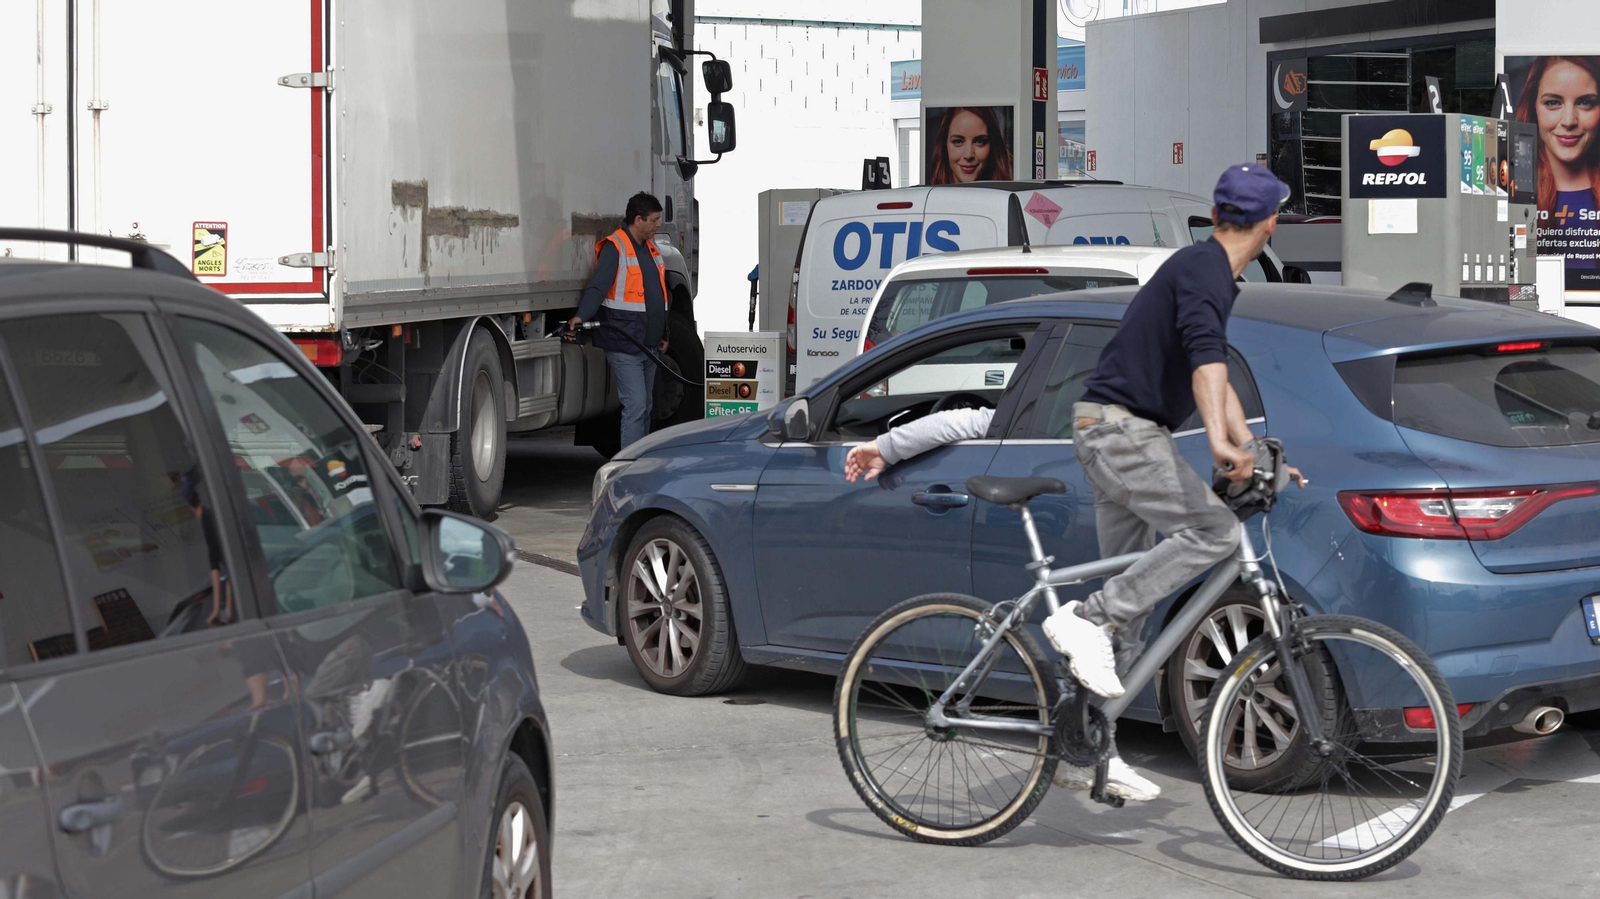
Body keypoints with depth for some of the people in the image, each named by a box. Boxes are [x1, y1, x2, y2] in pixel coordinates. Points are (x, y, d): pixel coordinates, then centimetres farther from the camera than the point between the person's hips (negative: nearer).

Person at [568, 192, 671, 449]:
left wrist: (663, 334, 25)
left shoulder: (650, 248, 16)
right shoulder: (614, 247, -11)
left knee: (645, 408, 14)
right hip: (624, 347, -9)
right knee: (635, 406, -13)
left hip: (649, 346, 9)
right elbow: (598, 286, -22)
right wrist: (581, 316, -37)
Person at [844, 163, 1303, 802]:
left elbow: (1217, 379, 27)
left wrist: (1253, 457, 20)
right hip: (1120, 427, -10)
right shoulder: (1204, 270, -11)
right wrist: (1219, 440, -42)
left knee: (1130, 605, 8)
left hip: (1118, 434, 10)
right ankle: (1087, 618, -20)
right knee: (1213, 531, -22)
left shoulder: (1210, 272, 20)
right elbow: (1205, 355, -29)